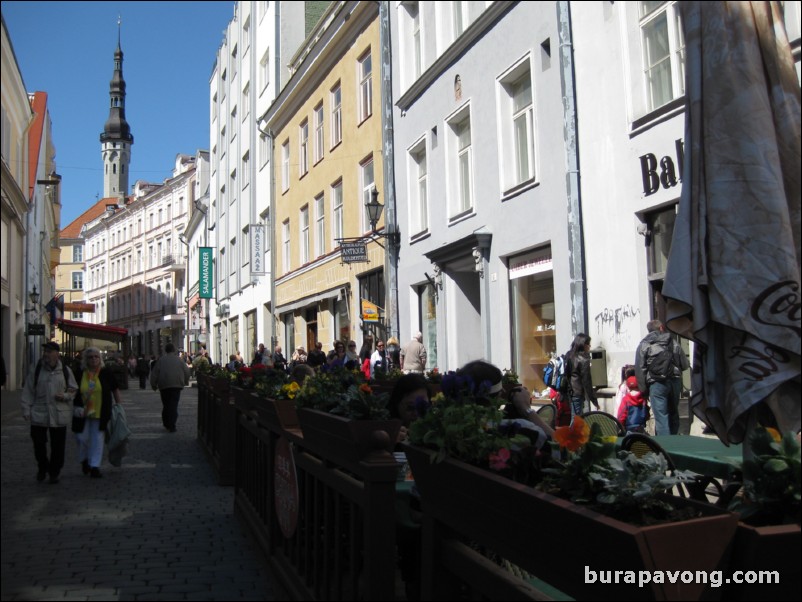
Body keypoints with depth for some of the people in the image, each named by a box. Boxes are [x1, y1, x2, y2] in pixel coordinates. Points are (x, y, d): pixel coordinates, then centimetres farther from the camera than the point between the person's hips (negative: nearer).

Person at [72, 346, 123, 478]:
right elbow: (73, 392, 9)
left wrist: (118, 403, 6)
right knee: (82, 438, 4)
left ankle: (95, 466, 8)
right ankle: (84, 460, 31)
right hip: (82, 413, 1)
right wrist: (76, 408, -1)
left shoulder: (106, 373, -1)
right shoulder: (79, 374, 0)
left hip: (100, 413, -1)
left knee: (97, 439, 2)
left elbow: (115, 389, 8)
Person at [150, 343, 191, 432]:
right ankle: (172, 426, -8)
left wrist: (153, 384, 9)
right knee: (174, 405, -1)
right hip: (177, 385, 0)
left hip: (164, 386, 1)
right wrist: (186, 381, 23)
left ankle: (166, 424, 17)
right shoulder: (178, 359, 3)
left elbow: (154, 373, 0)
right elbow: (186, 371, 7)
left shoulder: (161, 360, 1)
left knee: (166, 405, 13)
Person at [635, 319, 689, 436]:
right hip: (675, 381, 4)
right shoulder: (673, 343, 11)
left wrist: (643, 389, -1)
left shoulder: (643, 345, 3)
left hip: (657, 383, -3)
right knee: (673, 414, 17)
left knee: (661, 416, -4)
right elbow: (685, 365, 10)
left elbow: (640, 369, -4)